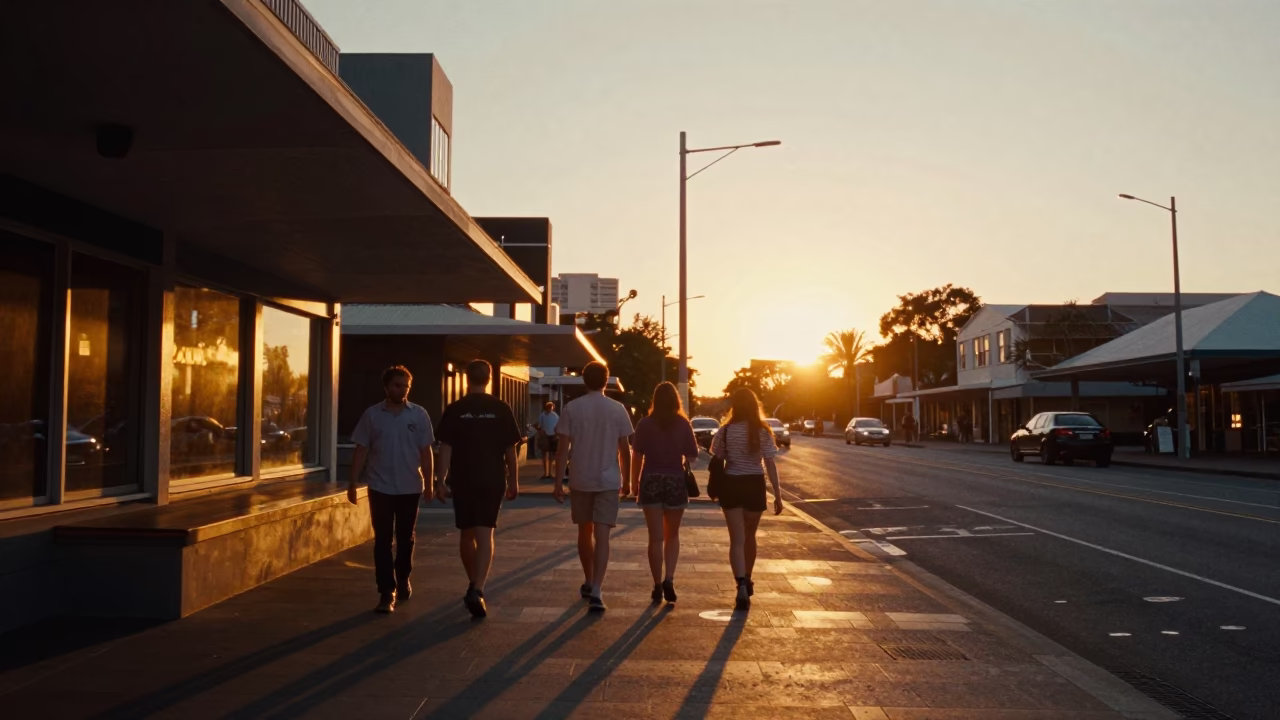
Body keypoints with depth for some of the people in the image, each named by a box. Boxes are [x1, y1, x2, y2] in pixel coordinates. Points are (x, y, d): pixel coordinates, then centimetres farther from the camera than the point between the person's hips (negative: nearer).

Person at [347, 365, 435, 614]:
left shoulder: (419, 415, 0)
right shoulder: (372, 415, 0)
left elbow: (425, 451, 3)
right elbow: (361, 451, 2)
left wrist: (429, 484, 0)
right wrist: (352, 484, -1)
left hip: (410, 488, 1)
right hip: (380, 488, -1)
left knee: (405, 539, 14)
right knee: (382, 541, -2)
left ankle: (403, 580, 34)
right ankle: (387, 593, 0)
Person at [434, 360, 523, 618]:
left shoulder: (455, 410, -2)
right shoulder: (502, 409, -1)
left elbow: (445, 449, -5)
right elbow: (510, 450, 1)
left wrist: (440, 481, 0)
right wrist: (514, 481, 10)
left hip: (463, 480, 1)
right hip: (492, 481, 0)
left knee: (466, 534, 15)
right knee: (484, 534, -3)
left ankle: (474, 585, 28)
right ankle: (477, 589, -19)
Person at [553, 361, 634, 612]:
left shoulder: (571, 409, -2)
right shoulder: (618, 409, -1)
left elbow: (563, 448, -6)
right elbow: (625, 449, 1)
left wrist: (558, 482, -1)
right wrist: (627, 481, 11)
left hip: (580, 481, 1)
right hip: (608, 481, -1)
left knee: (584, 532, 17)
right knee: (601, 535, -3)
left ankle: (589, 583, 32)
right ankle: (595, 591, -14)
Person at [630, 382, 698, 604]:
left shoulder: (645, 424, -4)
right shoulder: (683, 424, -2)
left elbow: (637, 456, -5)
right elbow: (692, 457, -2)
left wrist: (634, 481, 6)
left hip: (651, 481, -1)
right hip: (676, 482, 1)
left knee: (656, 537, 5)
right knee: (672, 535, 15)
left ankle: (658, 586, 7)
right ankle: (669, 579, -1)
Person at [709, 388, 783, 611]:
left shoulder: (726, 431, -5)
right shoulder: (763, 432, -5)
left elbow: (717, 461, -2)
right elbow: (770, 465, -7)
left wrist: (717, 488, 11)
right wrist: (778, 495, -3)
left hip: (731, 485, -1)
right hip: (755, 485, 1)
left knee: (737, 539, 1)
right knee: (749, 536, 20)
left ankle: (742, 586, -16)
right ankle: (746, 582, 35)